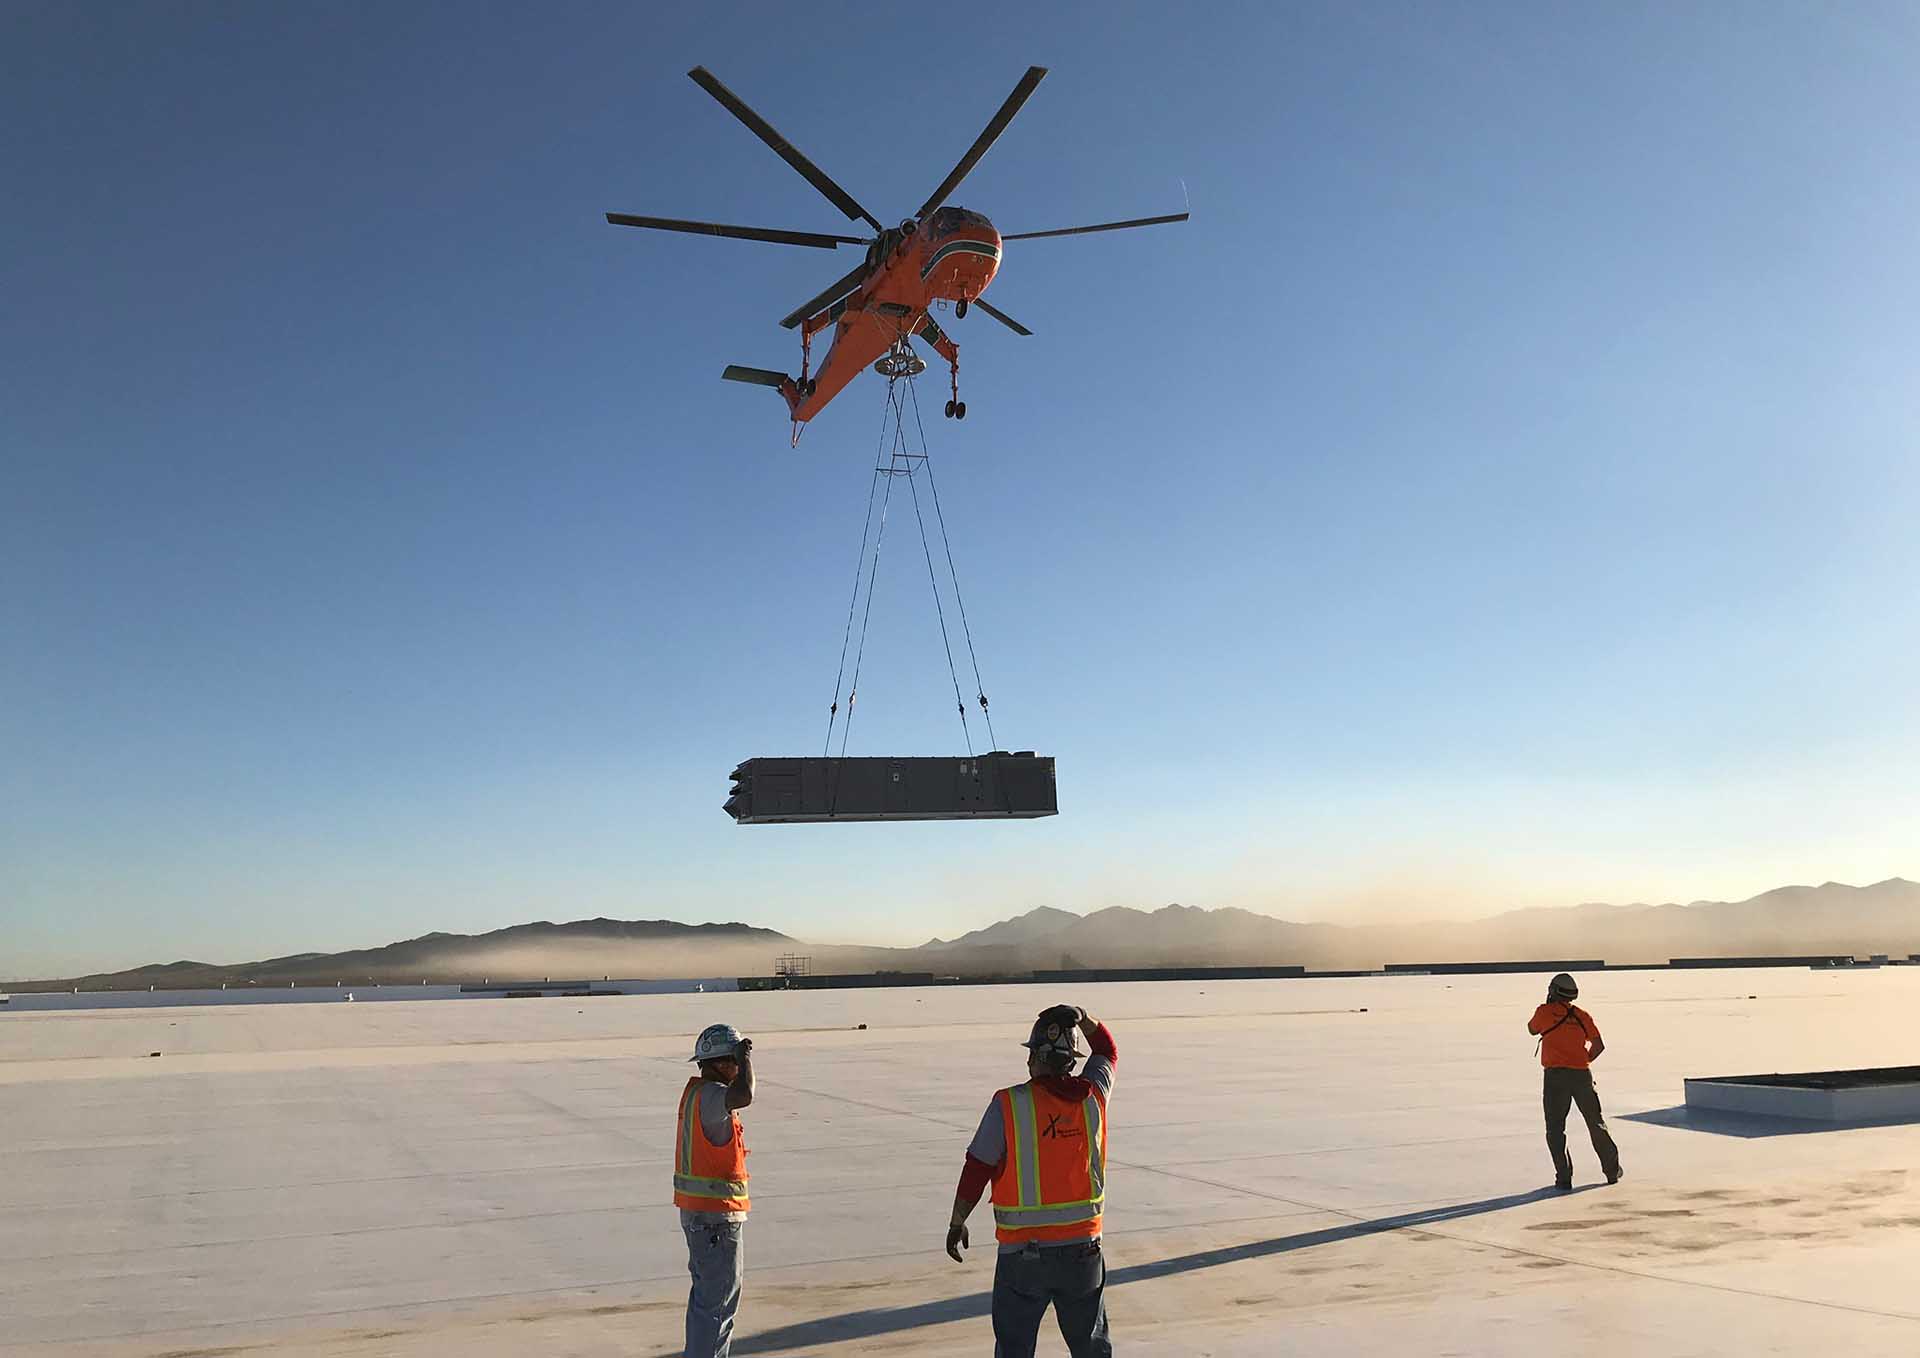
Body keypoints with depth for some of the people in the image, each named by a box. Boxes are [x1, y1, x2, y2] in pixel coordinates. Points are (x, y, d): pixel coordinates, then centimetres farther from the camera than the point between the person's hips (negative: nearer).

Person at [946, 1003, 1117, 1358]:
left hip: (1024, 1252, -3)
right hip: (1083, 1247, 3)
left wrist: (956, 1223, 3)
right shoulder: (1092, 1095, -3)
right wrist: (1083, 1018, 11)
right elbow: (1107, 1051, 19)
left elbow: (976, 1171, -9)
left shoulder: (1009, 1104, -12)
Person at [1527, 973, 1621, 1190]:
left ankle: (1564, 1178, -2)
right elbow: (1599, 1045, 2)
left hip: (1555, 1075, -3)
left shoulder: (1545, 1012, -2)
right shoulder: (1582, 1015, 6)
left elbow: (1532, 1029, 18)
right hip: (1582, 1074, 3)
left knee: (1555, 1129, 4)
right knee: (1596, 1123, 19)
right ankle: (1612, 1170, 29)